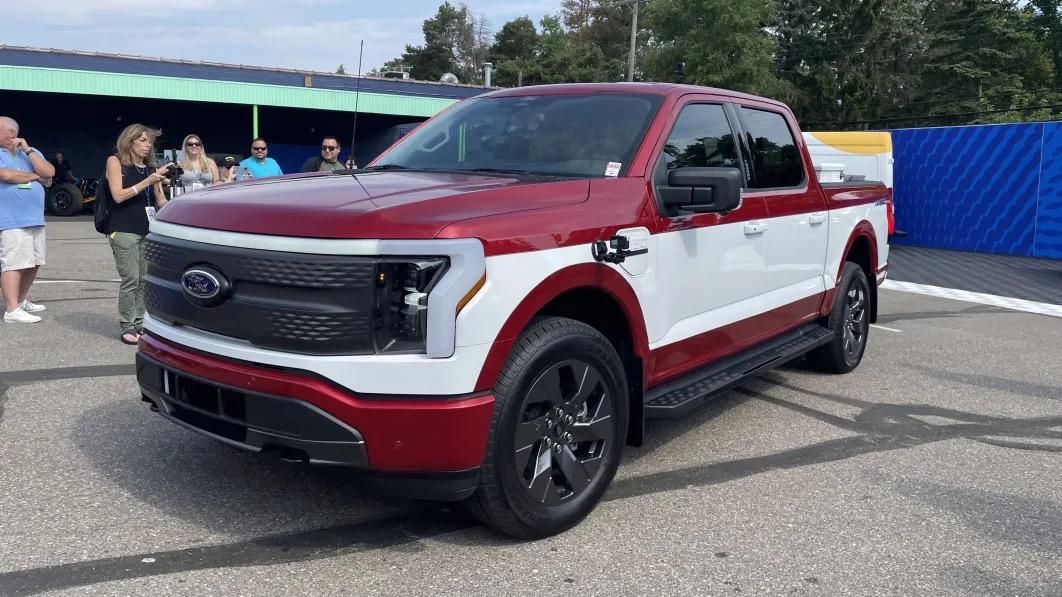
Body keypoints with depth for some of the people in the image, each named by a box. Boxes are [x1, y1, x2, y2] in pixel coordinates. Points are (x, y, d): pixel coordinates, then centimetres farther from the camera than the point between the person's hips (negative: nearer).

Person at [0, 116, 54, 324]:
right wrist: (36, 176, -3)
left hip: (36, 220, 6)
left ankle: (21, 300, 29)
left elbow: (49, 172, -1)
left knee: (33, 264, 13)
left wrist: (27, 150, -4)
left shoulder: (32, 153, 14)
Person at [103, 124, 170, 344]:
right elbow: (118, 195, -8)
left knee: (146, 279, 2)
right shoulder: (115, 162, 3)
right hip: (124, 230, -4)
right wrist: (147, 181, -14)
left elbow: (160, 203, 16)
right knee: (130, 279, -9)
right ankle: (126, 326, 0)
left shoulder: (150, 167, 14)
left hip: (148, 229, 5)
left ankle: (140, 323, 12)